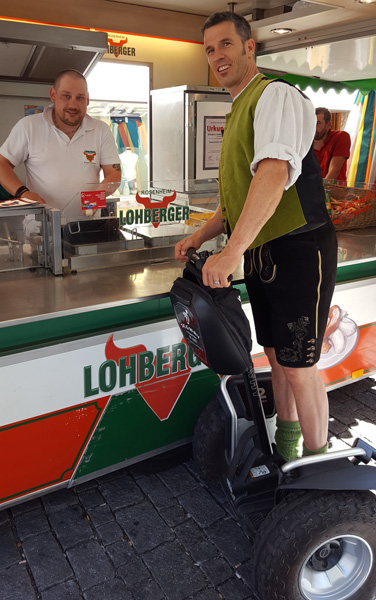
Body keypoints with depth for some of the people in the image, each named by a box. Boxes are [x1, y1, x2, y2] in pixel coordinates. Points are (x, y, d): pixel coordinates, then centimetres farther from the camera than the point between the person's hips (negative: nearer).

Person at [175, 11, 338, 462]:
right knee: (275, 355, 18)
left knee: (298, 365, -2)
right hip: (258, 255, 9)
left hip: (298, 252, -8)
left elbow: (275, 173, -29)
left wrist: (232, 251, -36)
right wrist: (200, 237, 11)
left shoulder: (276, 95, -11)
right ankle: (286, 440, 38)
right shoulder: (236, 115, 18)